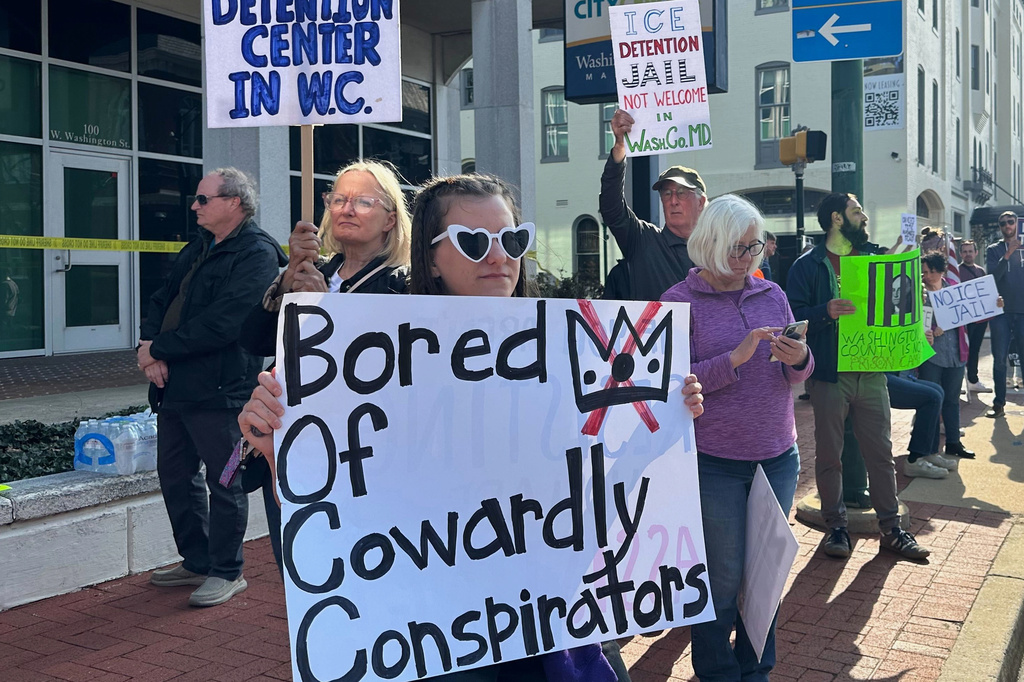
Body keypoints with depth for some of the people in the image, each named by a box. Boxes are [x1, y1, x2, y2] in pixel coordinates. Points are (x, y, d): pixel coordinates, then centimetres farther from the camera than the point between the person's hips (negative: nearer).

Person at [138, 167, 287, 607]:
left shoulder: (257, 255, -11)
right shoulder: (196, 250, 20)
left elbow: (220, 324, -20)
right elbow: (161, 301, 17)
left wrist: (158, 348, -13)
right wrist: (149, 347, -4)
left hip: (219, 389, -9)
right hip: (174, 385, 10)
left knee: (223, 480, 0)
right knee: (175, 475, 16)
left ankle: (227, 572, 14)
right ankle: (197, 562, 30)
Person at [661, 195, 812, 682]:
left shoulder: (772, 294, 7)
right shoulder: (680, 302, -7)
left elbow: (794, 375, 12)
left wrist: (799, 360, -11)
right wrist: (734, 358, -22)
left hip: (777, 457, 4)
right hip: (715, 463, -4)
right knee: (724, 577, 6)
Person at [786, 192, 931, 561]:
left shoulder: (874, 255, 12)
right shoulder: (808, 265, -3)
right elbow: (794, 315, -10)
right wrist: (826, 312, -26)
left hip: (872, 373, 4)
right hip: (829, 374, -4)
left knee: (881, 452, 8)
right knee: (829, 455, 5)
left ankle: (890, 527, 17)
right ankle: (836, 525, 18)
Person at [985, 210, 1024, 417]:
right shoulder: (994, 250, 5)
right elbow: (992, 276, -9)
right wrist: (1007, 255, -17)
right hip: (1001, 311, -1)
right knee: (999, 358, 1)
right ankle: (999, 402, 7)